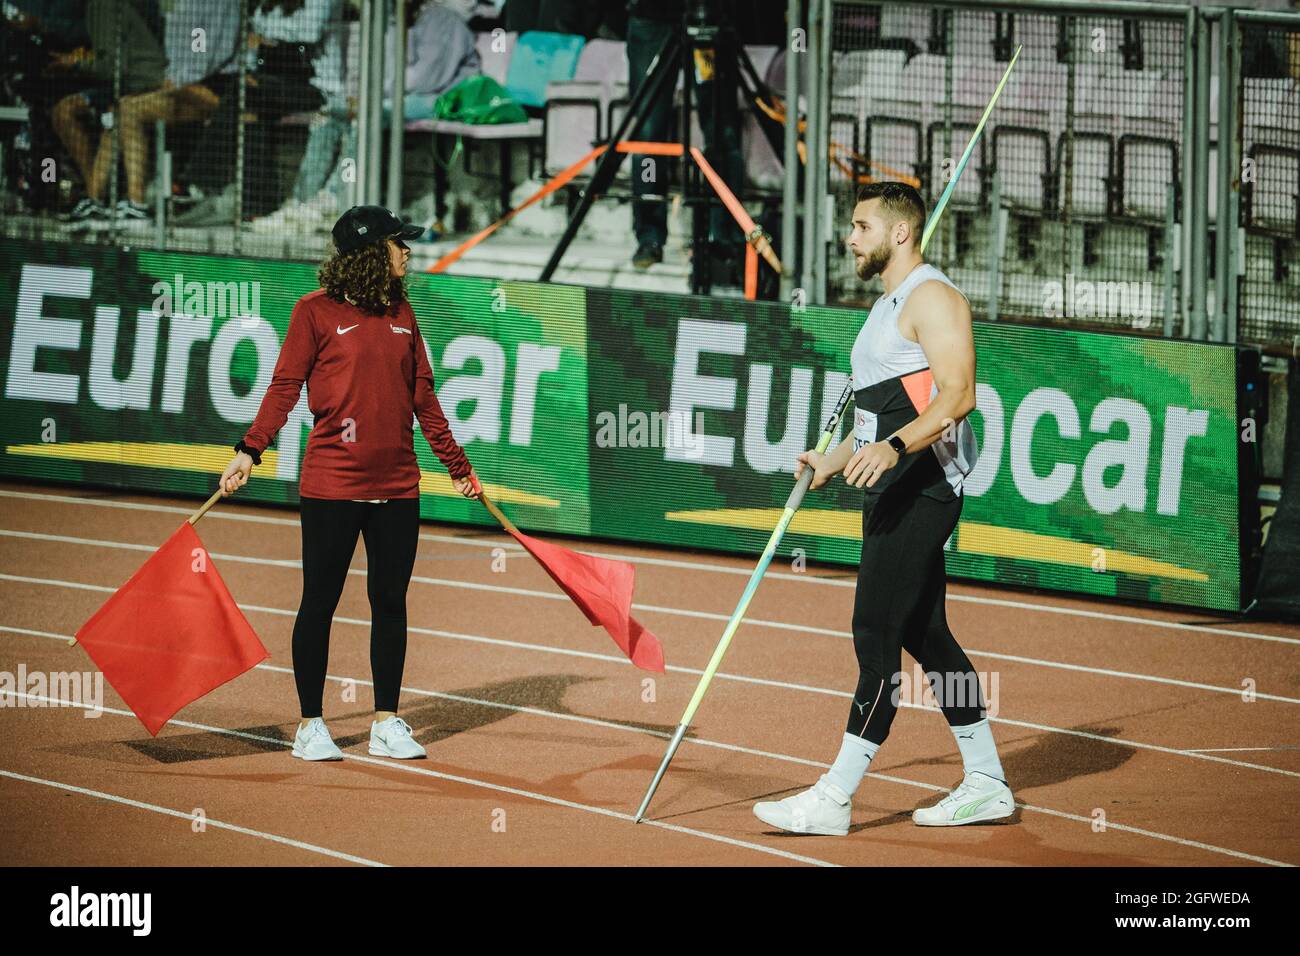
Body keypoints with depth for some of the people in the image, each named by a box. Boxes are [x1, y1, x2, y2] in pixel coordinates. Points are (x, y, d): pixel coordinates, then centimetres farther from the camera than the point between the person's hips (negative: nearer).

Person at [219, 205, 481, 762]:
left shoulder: (400, 313, 12)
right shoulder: (316, 311, -3)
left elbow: (422, 396, 18)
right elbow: (285, 386, -4)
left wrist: (457, 465, 20)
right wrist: (250, 450, -15)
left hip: (397, 485, 5)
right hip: (332, 484, -5)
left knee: (391, 602, 7)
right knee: (320, 603, 1)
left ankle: (387, 724, 14)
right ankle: (311, 726, 9)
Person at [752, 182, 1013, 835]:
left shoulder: (931, 298, -11)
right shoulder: (887, 308, 21)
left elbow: (956, 395, -22)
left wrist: (893, 449, -33)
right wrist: (835, 461, 19)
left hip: (922, 489, -11)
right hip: (892, 493, 11)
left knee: (879, 634, -12)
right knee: (925, 635, 11)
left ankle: (835, 798, -14)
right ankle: (986, 785, 17)